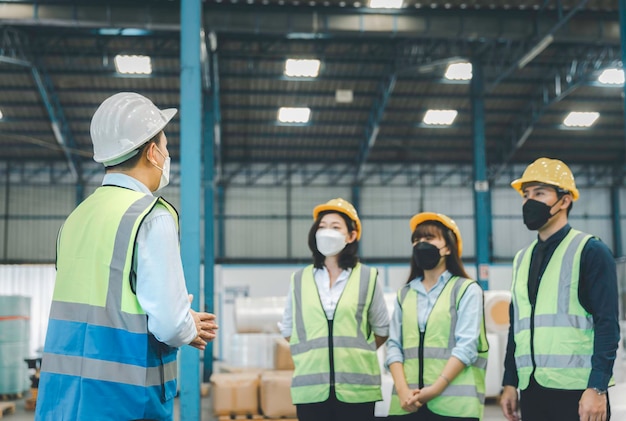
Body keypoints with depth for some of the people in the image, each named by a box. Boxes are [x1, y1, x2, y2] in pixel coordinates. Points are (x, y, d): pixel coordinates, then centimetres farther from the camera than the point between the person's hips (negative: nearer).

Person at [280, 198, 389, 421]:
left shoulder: (367, 277, 3)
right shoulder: (299, 279, 7)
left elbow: (382, 329, 11)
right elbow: (288, 329, 15)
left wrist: (357, 353, 9)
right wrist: (313, 354, 9)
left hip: (356, 386, -1)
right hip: (311, 387, 1)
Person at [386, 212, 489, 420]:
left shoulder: (466, 289, 3)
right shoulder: (404, 294, 16)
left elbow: (467, 346, -7)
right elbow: (394, 345, 9)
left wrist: (435, 389, -15)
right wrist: (403, 390, -7)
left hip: (453, 403, -4)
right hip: (408, 403, 4)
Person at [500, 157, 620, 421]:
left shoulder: (590, 251, -3)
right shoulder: (522, 259, 14)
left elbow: (607, 324, -10)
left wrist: (597, 388, -16)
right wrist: (510, 382, 11)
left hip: (576, 389, -5)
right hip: (532, 390, 6)